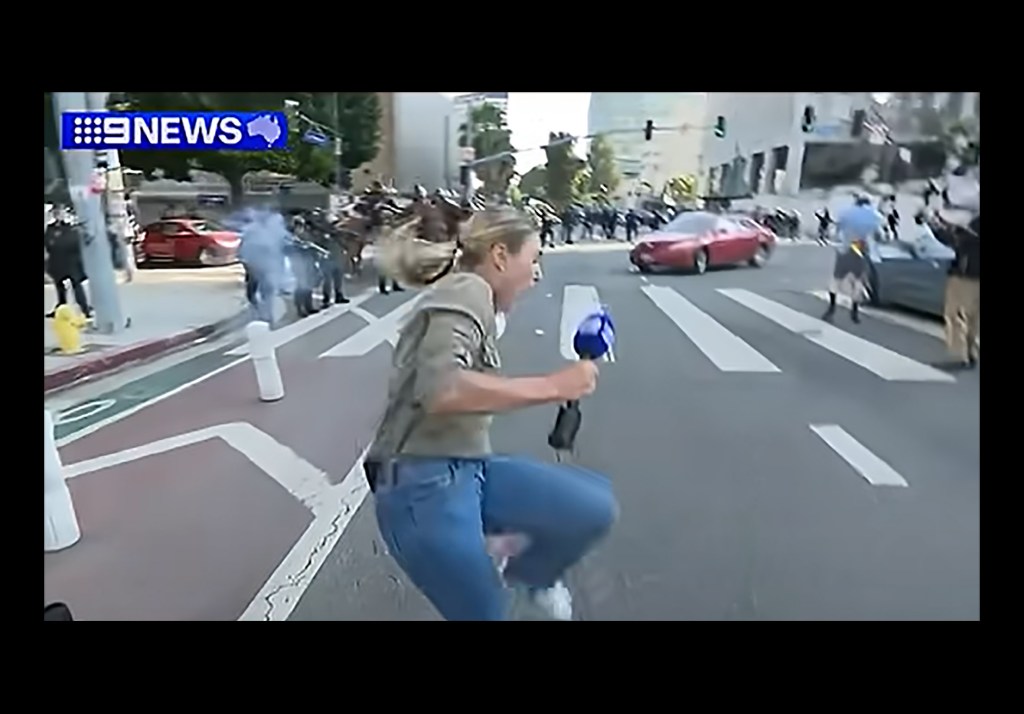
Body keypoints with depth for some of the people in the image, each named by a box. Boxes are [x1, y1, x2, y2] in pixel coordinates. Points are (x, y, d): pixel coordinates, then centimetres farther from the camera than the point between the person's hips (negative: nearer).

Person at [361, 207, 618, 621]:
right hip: (424, 486, -8)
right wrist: (552, 386, -22)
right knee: (486, 612, 6)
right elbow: (440, 389, -29)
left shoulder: (473, 299, 17)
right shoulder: (466, 289, -12)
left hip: (468, 469, 9)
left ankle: (529, 575, 24)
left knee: (595, 506, -3)